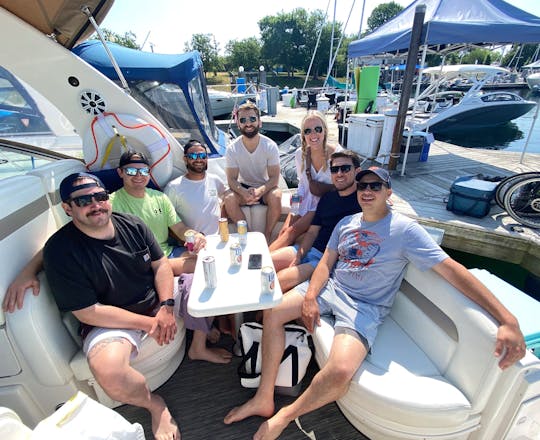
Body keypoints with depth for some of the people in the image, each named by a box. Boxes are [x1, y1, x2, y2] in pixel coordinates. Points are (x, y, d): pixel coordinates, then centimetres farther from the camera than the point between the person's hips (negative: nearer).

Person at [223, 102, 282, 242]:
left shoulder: (270, 146, -14)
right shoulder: (232, 149, -11)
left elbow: (274, 178, -17)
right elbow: (232, 179, -13)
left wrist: (260, 190, -38)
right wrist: (244, 192, -36)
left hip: (265, 187, -1)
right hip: (243, 187, 1)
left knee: (275, 196, -33)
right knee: (229, 199, -30)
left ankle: (267, 236, -13)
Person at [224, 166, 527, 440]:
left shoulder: (405, 229, -11)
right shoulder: (346, 223, 7)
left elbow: (451, 269, -16)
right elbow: (326, 263, 6)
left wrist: (509, 320, -24)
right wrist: (310, 297, -10)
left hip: (365, 306, -5)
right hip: (330, 288, 6)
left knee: (340, 372, -31)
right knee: (272, 311, -8)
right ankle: (265, 399, 5)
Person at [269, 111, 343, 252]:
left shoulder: (337, 154, -12)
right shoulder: (300, 154, 1)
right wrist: (298, 196, -5)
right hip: (305, 201, 4)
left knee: (292, 231, -21)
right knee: (284, 231, -18)